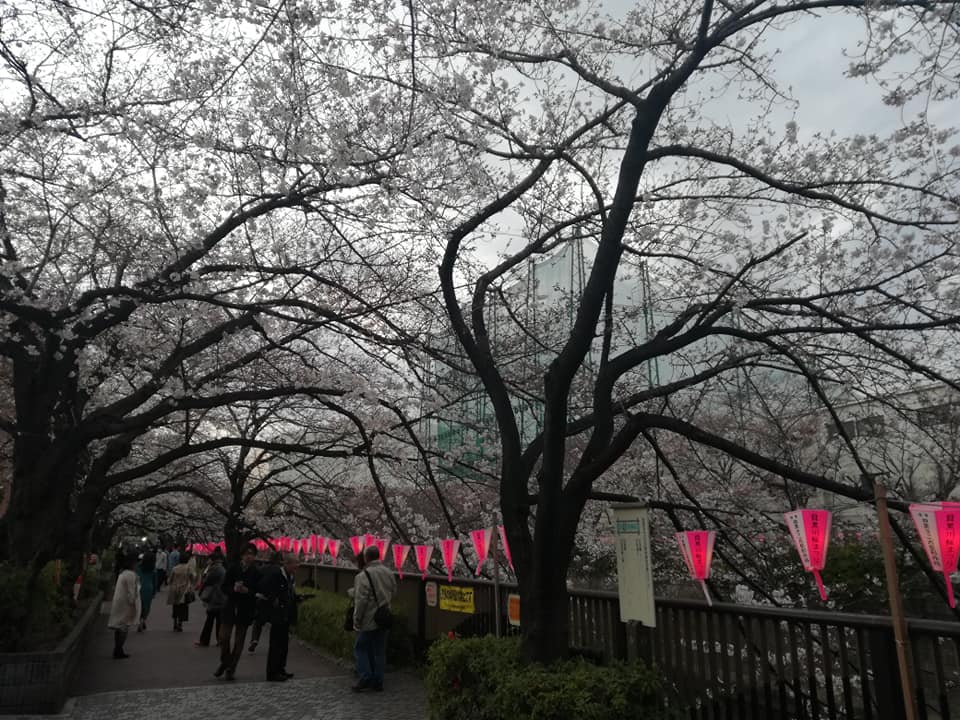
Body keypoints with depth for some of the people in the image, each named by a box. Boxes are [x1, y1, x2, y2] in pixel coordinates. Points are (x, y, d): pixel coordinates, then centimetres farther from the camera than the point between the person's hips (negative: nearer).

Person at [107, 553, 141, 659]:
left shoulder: (122, 573, 11)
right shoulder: (130, 575, -19)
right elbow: (131, 592, -20)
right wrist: (133, 605, -15)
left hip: (118, 603, 9)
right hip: (126, 604, -9)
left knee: (119, 628, 15)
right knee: (124, 628, -2)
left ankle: (118, 651, 22)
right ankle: (118, 652, -1)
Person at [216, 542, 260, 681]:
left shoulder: (257, 573, -6)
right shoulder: (233, 569, -1)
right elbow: (224, 588, -1)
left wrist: (247, 591, -24)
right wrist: (233, 589, -20)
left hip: (245, 611, -1)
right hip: (230, 608, 1)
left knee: (239, 641, 7)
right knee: (224, 637, 0)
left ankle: (231, 668, 21)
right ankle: (224, 663, 27)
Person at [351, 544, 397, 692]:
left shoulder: (363, 576, -19)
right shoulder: (388, 573, 4)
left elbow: (360, 601, -19)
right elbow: (393, 593, 13)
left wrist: (357, 621, -10)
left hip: (369, 620, -6)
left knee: (360, 648, 10)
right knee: (380, 650, 13)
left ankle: (365, 678, 4)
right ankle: (378, 681, 18)